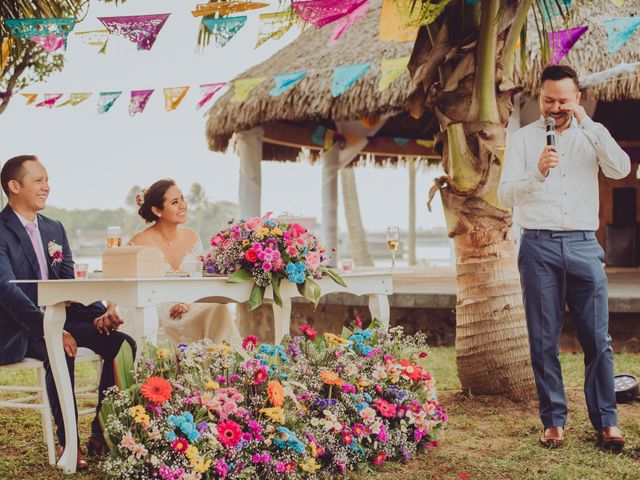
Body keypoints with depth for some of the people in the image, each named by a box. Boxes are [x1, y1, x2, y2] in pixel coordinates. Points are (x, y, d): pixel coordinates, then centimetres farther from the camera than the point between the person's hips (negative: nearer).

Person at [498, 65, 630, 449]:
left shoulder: (591, 135, 12)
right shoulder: (523, 139, 8)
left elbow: (621, 169, -7)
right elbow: (505, 195, -2)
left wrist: (587, 123, -10)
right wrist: (537, 173, -21)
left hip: (583, 244, 1)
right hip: (539, 246, -1)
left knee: (598, 338, 0)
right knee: (544, 340, 1)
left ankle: (606, 421, 9)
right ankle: (554, 421, 10)